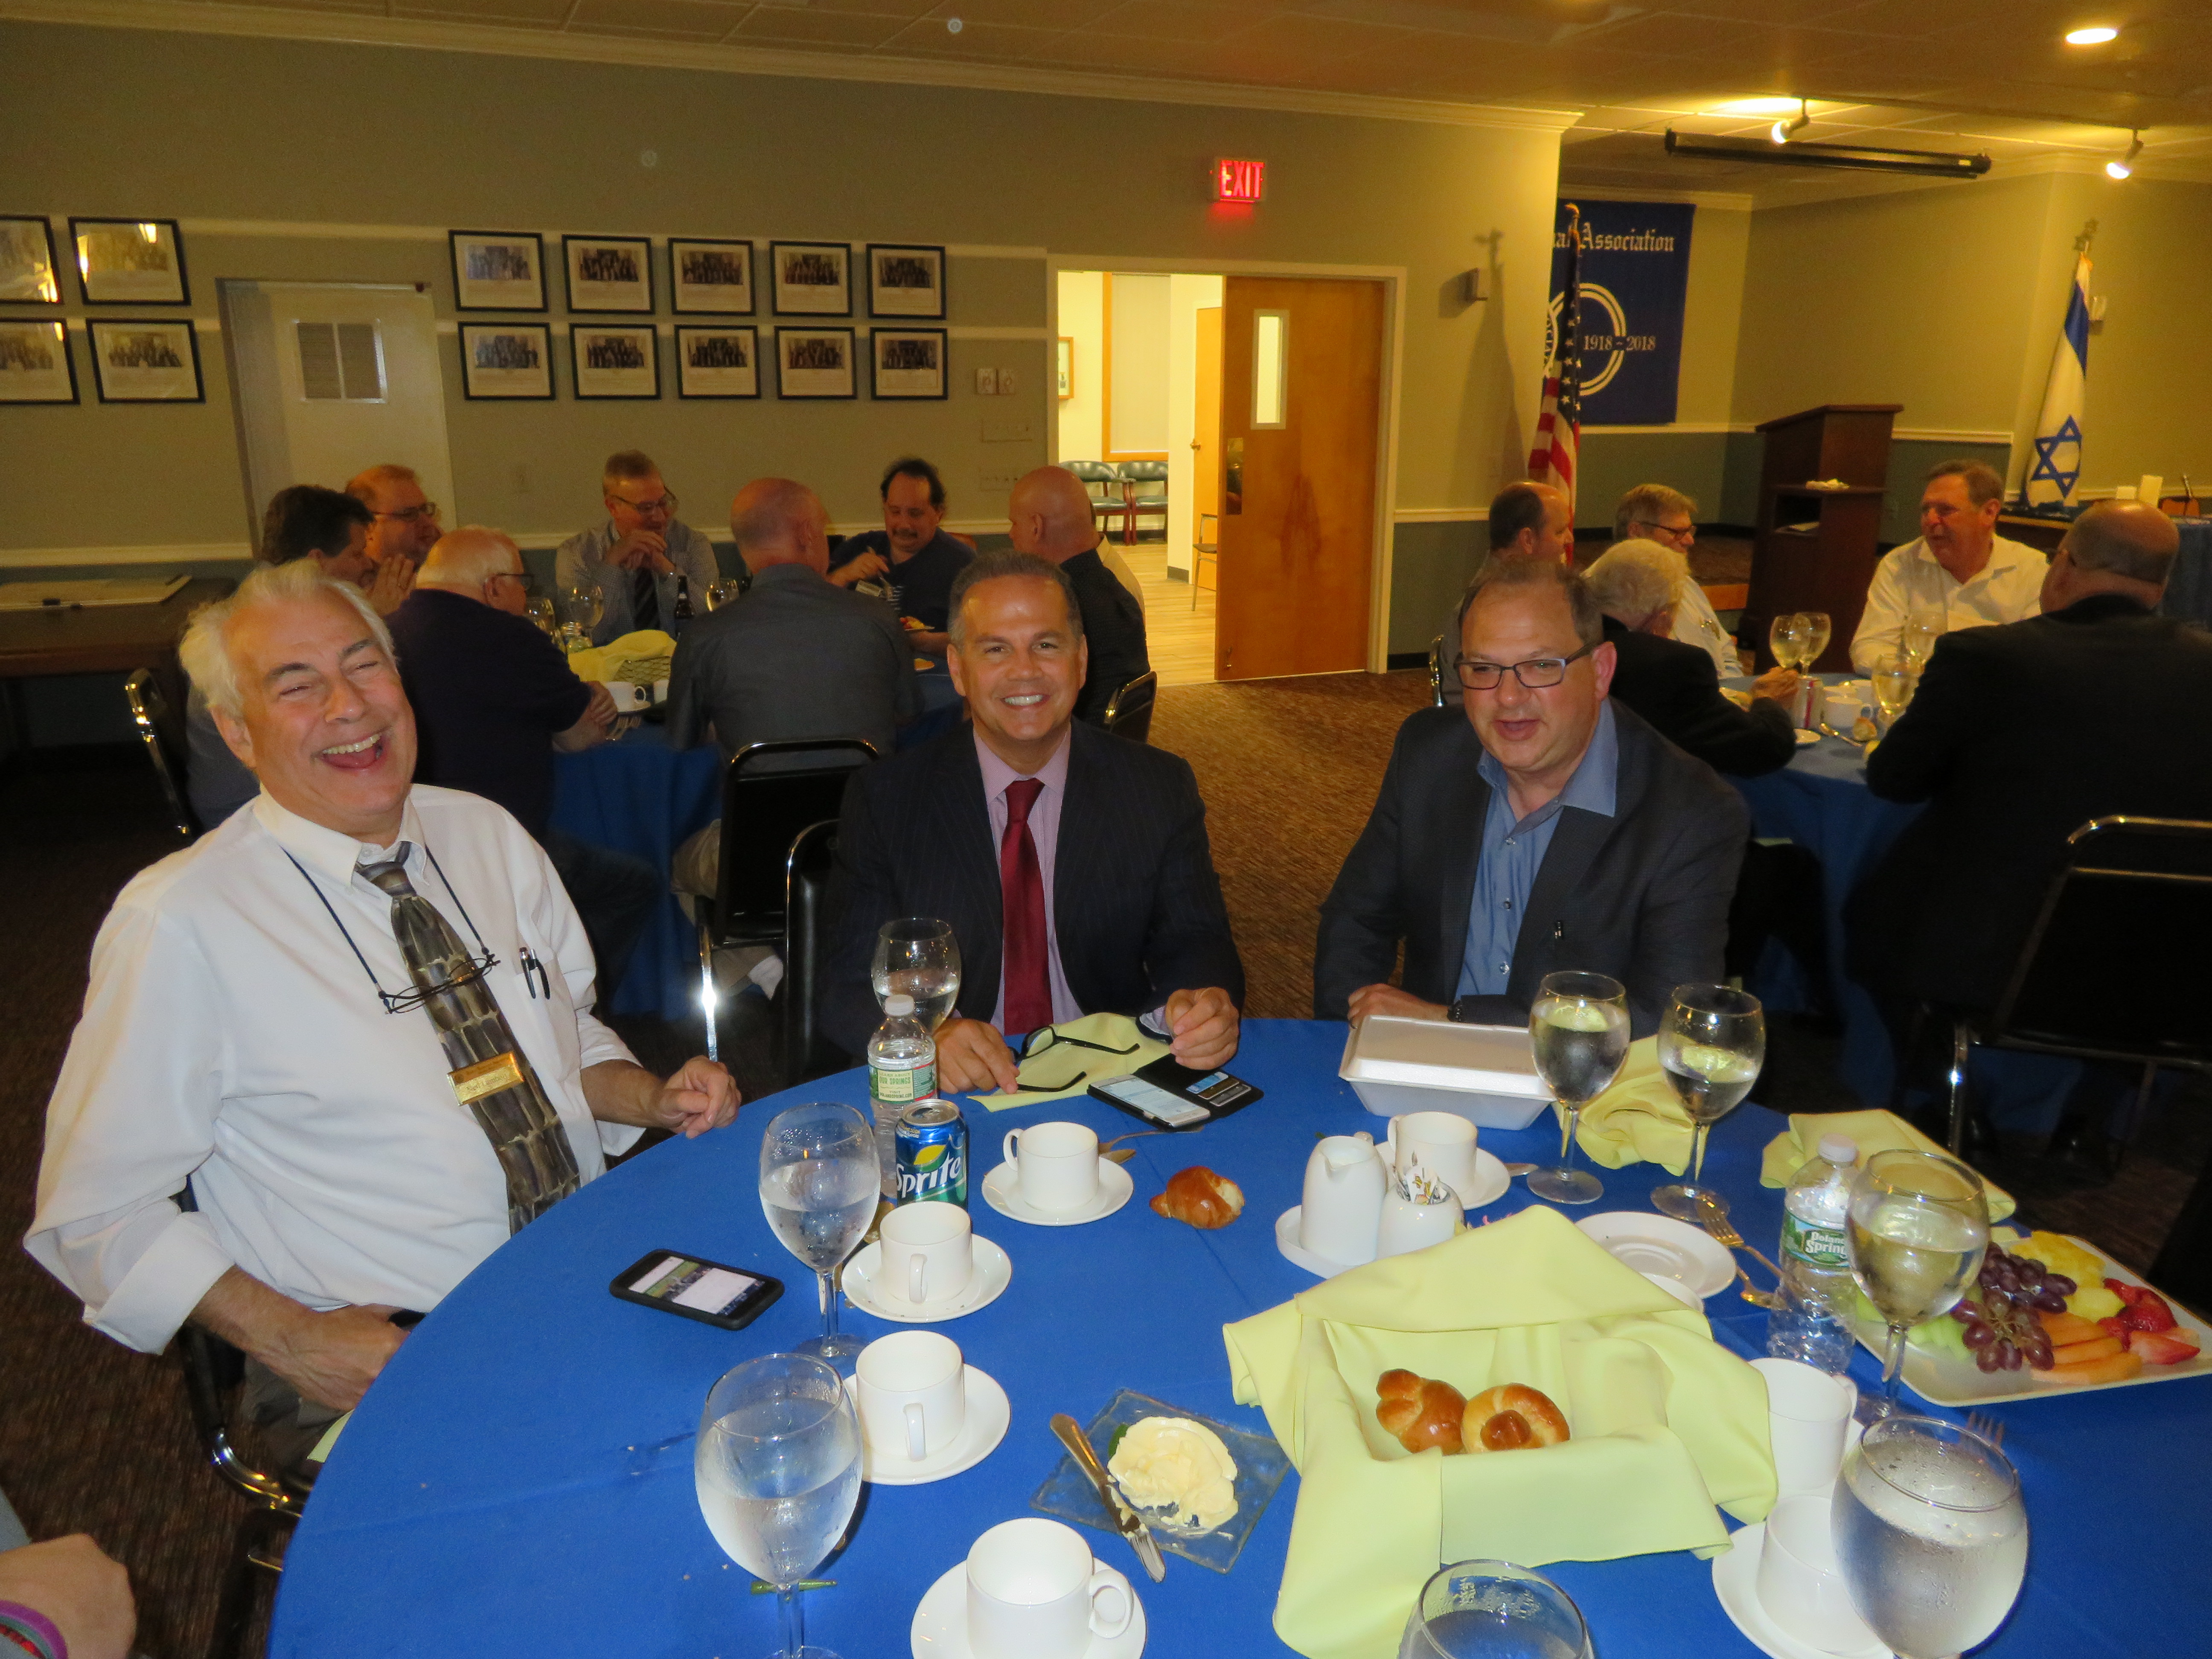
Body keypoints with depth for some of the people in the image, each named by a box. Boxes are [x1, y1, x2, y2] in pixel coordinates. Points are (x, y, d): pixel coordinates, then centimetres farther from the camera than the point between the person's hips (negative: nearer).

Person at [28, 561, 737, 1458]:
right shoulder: (180, 923, -10)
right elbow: (94, 1211, -4)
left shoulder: (488, 835, 6)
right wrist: (295, 1340, -14)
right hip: (383, 1360, -5)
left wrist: (657, 1100, -3)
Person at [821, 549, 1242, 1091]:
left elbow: (1193, 945, 4)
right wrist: (928, 1036, -25)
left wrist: (1204, 1003, -20)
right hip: (953, 1090, -1)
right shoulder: (884, 799, 0)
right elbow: (848, 989, -3)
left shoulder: (1160, 789, 4)